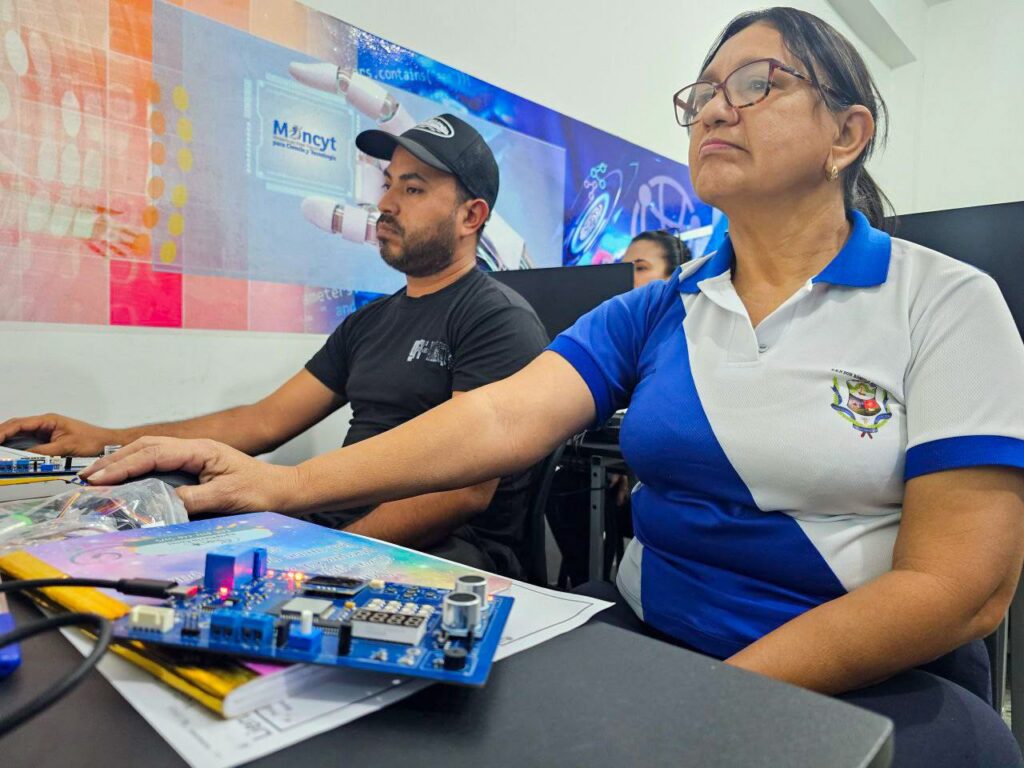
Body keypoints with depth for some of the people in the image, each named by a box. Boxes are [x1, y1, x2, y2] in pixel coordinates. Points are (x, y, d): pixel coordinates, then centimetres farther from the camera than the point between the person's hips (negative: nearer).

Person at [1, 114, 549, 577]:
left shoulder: (498, 318, -7)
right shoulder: (367, 323, 19)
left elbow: (467, 486, -18)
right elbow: (267, 421, 16)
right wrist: (107, 440, 10)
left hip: (450, 551, -7)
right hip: (336, 531, 7)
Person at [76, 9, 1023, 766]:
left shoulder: (943, 302, -6)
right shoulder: (655, 312, 4)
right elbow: (502, 415, -9)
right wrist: (290, 483, -21)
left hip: (880, 681, -1)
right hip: (648, 639, 2)